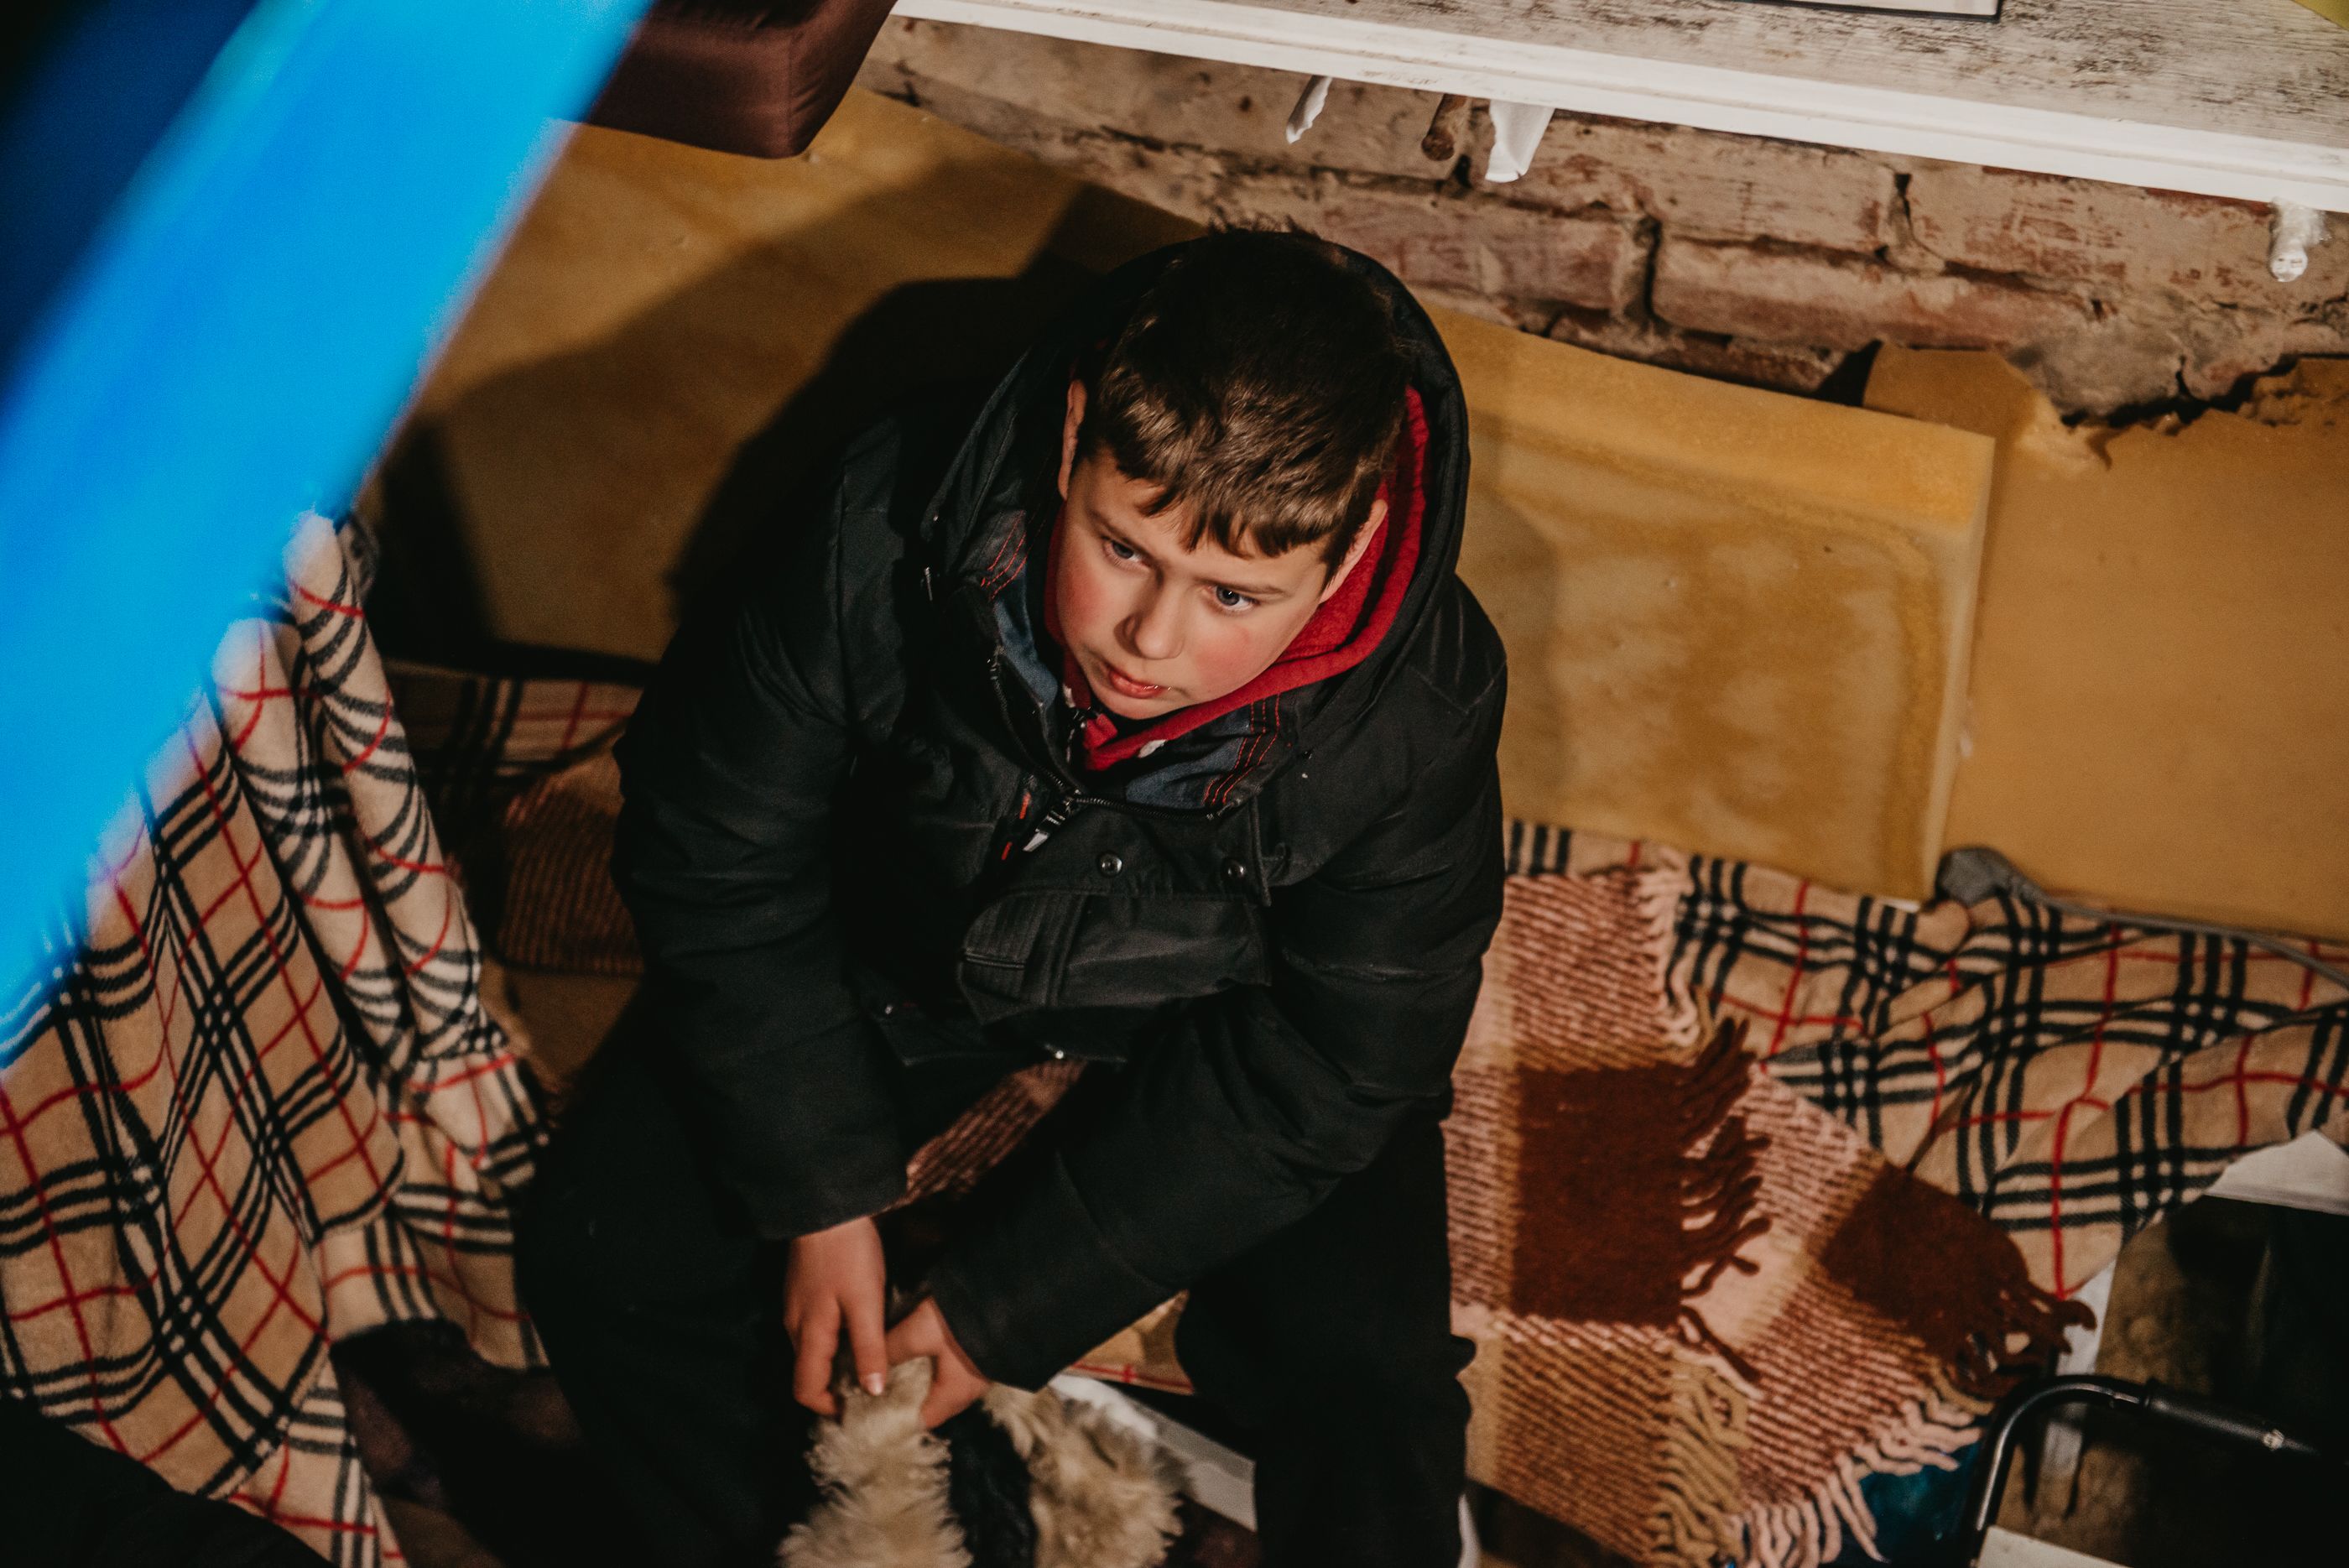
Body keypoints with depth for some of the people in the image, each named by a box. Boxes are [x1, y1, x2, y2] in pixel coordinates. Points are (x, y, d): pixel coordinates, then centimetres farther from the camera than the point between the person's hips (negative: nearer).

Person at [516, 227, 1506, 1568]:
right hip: (915, 949, 2)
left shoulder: (1420, 708, -34)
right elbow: (717, 860, -16)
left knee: (1369, 1397, -17)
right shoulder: (882, 538, -33)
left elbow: (1313, 1071, -21)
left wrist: (1009, 1304, -19)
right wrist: (820, 1195, -15)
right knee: (606, 1259, -4)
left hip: (1212, 1005, -1)